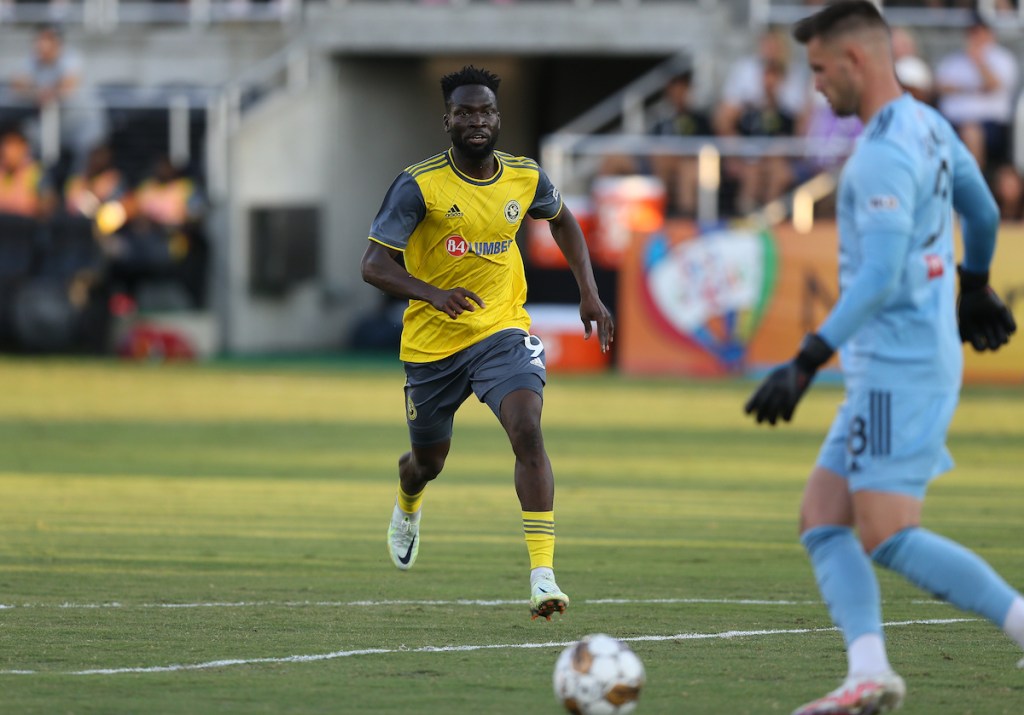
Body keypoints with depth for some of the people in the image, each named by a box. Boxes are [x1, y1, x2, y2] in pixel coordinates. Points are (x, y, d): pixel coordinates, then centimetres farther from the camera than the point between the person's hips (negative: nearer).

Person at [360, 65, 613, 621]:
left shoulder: (526, 178, -4)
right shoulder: (419, 185, -16)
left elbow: (561, 221, 19)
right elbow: (373, 265, -19)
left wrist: (589, 294, 10)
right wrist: (432, 294, -37)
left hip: (502, 330, 1)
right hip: (431, 342, -1)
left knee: (528, 433, -24)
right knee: (430, 461, 16)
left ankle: (543, 575, -27)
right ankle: (407, 505, 56)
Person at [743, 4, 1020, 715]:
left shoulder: (884, 154, -17)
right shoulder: (928, 125, 14)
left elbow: (880, 277, -25)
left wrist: (806, 362, -28)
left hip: (899, 366, -10)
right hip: (887, 369, 10)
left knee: (889, 537, -14)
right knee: (822, 521, 4)